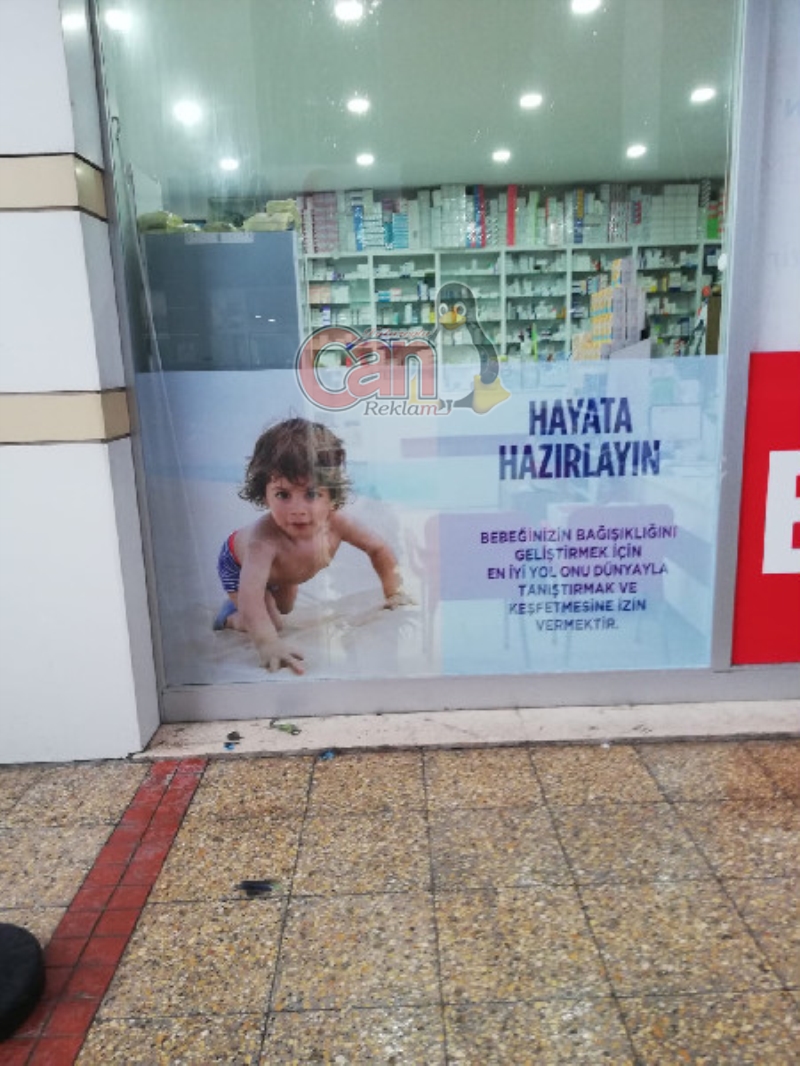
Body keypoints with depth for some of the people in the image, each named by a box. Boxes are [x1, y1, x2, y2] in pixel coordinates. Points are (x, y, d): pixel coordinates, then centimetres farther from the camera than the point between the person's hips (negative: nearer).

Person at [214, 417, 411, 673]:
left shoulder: (335, 523, -37)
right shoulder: (265, 538, -52)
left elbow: (379, 548, -18)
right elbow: (250, 592, -64)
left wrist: (394, 592, -15)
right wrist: (267, 643, -77)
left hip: (281, 570, 6)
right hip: (238, 564, -5)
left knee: (285, 608, 26)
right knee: (271, 622, -13)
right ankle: (230, 616, 14)